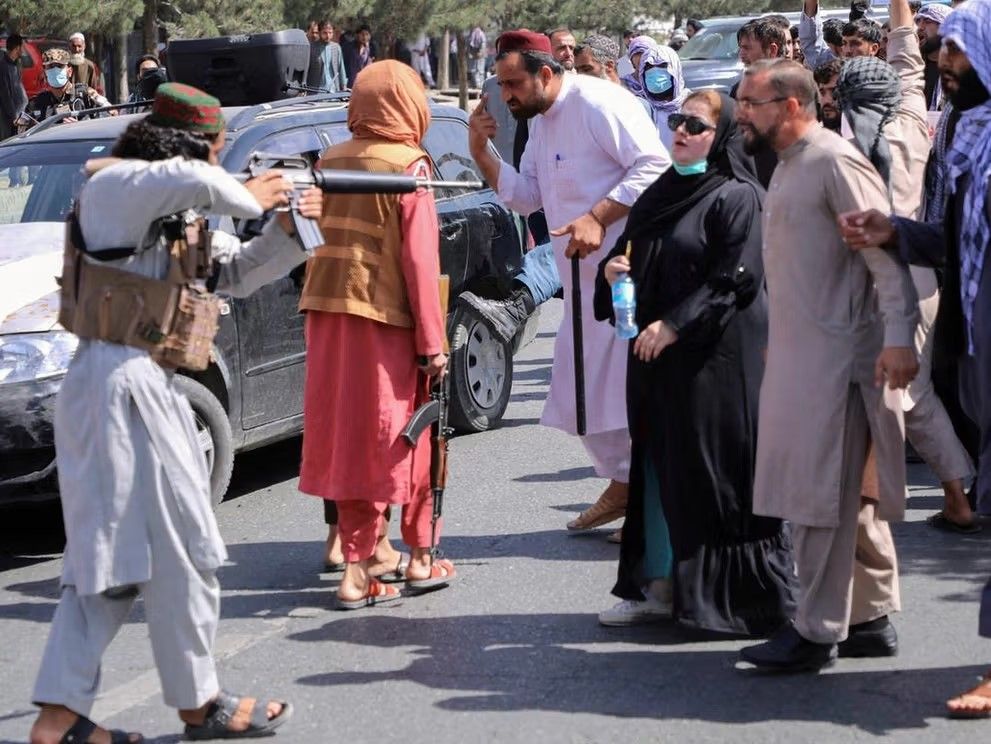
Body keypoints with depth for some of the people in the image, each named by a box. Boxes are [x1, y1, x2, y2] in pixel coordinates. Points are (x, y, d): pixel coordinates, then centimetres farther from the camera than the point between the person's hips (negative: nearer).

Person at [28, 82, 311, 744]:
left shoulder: (175, 212, 19)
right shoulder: (113, 185, -10)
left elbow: (234, 273, 23)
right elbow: (195, 181, -31)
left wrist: (286, 229, 7)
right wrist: (251, 198, -12)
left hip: (145, 385, 10)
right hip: (127, 383, -10)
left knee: (110, 552, 9)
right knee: (180, 547, -1)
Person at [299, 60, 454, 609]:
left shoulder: (330, 162, 9)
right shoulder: (409, 165, -8)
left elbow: (317, 238, 12)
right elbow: (419, 259, -11)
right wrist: (433, 342, -8)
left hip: (327, 313, 5)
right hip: (385, 317, -5)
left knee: (348, 438, 9)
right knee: (402, 439, 7)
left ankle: (359, 561, 10)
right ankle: (421, 560, 18)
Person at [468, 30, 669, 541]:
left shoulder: (599, 103, -16)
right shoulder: (540, 123, 14)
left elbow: (655, 166, -21)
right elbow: (525, 196, 16)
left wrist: (597, 218, -26)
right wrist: (482, 152, 3)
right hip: (585, 277, 10)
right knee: (581, 393, 14)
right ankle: (623, 482, 28)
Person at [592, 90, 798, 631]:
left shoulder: (737, 197, -9)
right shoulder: (661, 193, 15)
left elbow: (735, 278, -16)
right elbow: (630, 252, 23)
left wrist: (675, 325, -18)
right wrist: (612, 269, -1)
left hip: (715, 357, -8)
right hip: (656, 355, 8)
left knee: (709, 469, -4)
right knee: (657, 466, 10)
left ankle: (727, 594, 4)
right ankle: (658, 583, 17)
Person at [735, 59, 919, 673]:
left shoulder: (836, 162, -13)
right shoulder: (790, 167, 16)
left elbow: (886, 250, -19)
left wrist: (899, 335, -26)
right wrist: (780, 343, 22)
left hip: (837, 358, -10)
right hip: (800, 357, 10)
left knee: (822, 496, -6)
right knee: (850, 497, 14)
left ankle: (817, 633, -2)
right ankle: (872, 620, 21)